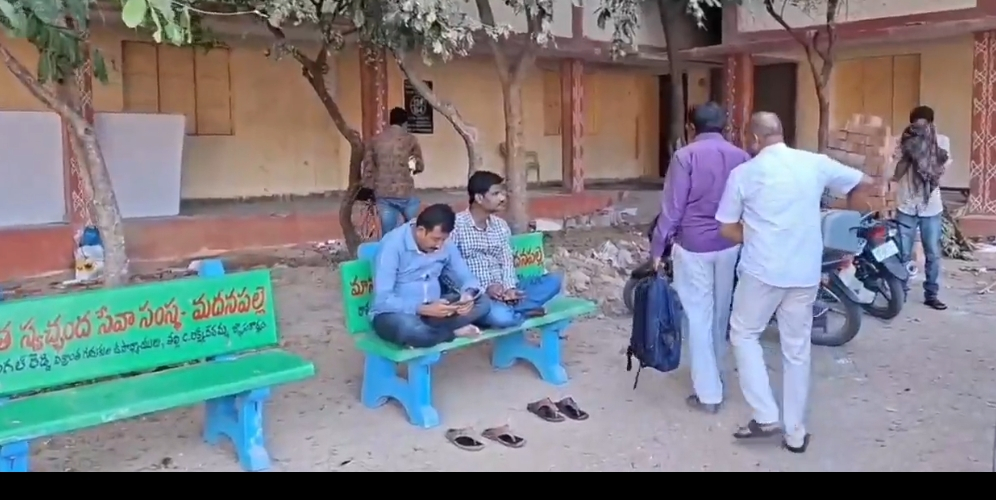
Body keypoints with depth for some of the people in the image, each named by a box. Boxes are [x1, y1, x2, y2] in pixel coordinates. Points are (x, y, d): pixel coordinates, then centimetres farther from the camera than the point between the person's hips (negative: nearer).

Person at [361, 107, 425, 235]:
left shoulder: (375, 140, 8)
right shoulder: (410, 139, 1)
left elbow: (368, 168, 7)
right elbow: (419, 166, 9)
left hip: (382, 194, 3)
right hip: (404, 192, -3)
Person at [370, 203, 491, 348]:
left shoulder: (445, 245, 0)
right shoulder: (393, 244, -19)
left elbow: (466, 277, 6)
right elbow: (382, 299, -24)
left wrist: (468, 295, -19)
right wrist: (425, 309, -33)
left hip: (431, 310, 6)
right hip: (395, 313, -6)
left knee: (482, 302, -11)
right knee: (409, 328, -41)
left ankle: (424, 331, -18)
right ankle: (454, 331, -12)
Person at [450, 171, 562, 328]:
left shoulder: (501, 225, 13)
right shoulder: (456, 225, -8)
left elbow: (507, 262, 7)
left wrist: (509, 288, -13)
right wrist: (484, 289, -20)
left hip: (501, 291, 6)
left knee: (554, 280, -8)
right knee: (499, 316, -38)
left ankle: (507, 308, -19)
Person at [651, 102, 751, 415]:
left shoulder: (685, 156, -9)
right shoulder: (742, 157, 3)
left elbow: (672, 207, -12)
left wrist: (658, 248, -5)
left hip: (693, 245, -4)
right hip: (729, 245, 5)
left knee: (698, 316, 1)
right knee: (720, 312, 18)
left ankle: (708, 393, 3)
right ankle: (713, 375, 33)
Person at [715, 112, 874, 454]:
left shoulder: (744, 172, -4)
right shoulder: (815, 163, 3)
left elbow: (727, 229, -1)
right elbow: (865, 181, 16)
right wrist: (848, 196, 36)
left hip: (762, 270, -3)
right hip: (806, 272, 3)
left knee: (744, 335, 16)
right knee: (797, 350, 12)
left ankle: (766, 418, 8)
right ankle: (796, 432, 21)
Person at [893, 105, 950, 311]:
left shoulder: (941, 141, -1)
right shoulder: (905, 141, -3)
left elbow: (939, 171, -9)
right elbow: (897, 174, -11)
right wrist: (908, 152, -21)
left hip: (932, 208, 1)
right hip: (906, 207, 0)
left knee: (933, 255, 5)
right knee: (903, 254, 3)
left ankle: (931, 295, 16)